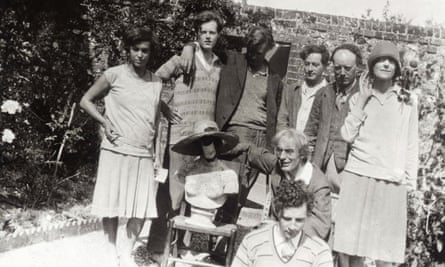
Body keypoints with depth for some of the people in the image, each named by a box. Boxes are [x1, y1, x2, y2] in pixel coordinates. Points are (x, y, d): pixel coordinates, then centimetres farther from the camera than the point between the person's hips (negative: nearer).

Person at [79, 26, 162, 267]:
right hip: (116, 151, -3)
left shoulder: (156, 83, 8)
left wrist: (159, 157, 11)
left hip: (144, 155, 3)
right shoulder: (114, 75, -2)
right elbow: (86, 100, 5)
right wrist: (105, 122, -9)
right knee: (112, 205, 3)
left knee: (142, 209, 1)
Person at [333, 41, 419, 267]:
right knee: (354, 248, 3)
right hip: (357, 176, 1)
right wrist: (362, 100, -1)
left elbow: (411, 144, 9)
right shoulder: (359, 98, 10)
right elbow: (347, 136, 1)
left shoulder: (407, 101, 7)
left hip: (391, 182, -1)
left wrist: (410, 181, 3)